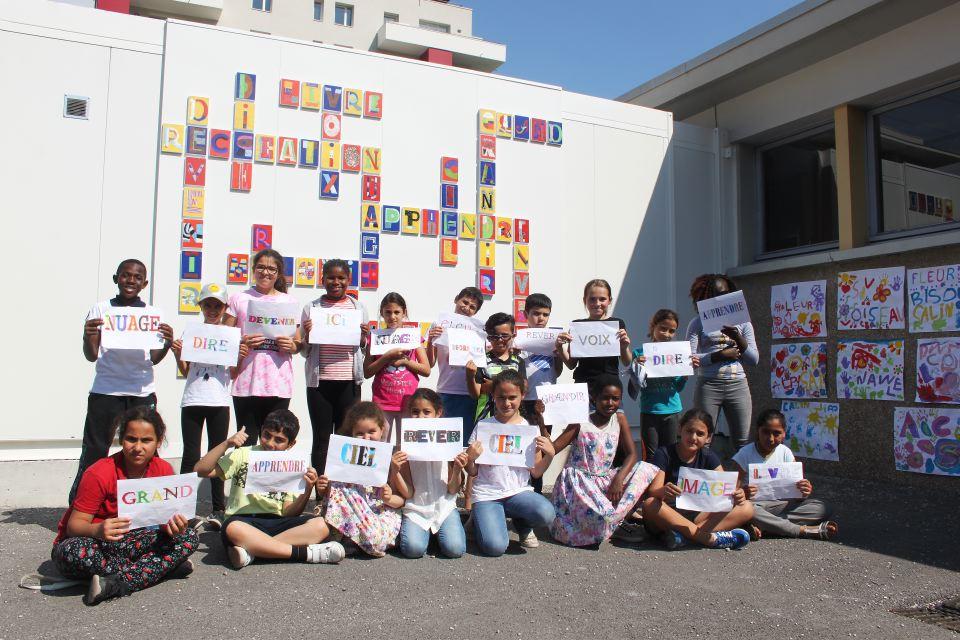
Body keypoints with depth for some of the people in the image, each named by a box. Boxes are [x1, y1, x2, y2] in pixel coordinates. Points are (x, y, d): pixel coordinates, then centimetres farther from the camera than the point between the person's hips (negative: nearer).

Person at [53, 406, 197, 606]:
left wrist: (172, 524, -28)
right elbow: (74, 525, -20)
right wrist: (98, 530, -43)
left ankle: (115, 585, -26)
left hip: (130, 541, 4)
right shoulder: (99, 474, -21)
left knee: (189, 537, -16)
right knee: (74, 551, -40)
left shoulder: (163, 470, -8)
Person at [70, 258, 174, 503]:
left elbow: (154, 359, 9)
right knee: (93, 455, 1)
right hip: (105, 393, -1)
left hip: (143, 394, 2)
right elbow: (91, 356, 4)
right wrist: (88, 336, -17)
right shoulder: (101, 309, 6)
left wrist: (168, 344, -12)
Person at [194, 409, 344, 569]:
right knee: (233, 529, -39)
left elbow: (288, 513, 2)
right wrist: (226, 444, -13)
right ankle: (306, 552, -32)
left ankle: (251, 550, -32)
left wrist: (308, 490, -14)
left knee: (320, 526, -22)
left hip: (276, 523, 3)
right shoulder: (243, 455, 6)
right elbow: (200, 471, -5)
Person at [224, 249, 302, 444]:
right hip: (246, 383, -1)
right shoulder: (239, 299, 10)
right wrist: (242, 342, -12)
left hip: (278, 384, 1)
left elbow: (299, 344, 15)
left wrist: (291, 346, -6)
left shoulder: (289, 301, 14)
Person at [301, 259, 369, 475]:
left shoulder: (359, 308, 8)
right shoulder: (311, 308, 6)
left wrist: (364, 336, -5)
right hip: (319, 382, 0)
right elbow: (304, 351, 10)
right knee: (321, 439, 5)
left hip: (349, 382, 0)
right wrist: (307, 335, -9)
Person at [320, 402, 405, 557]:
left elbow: (402, 499, -3)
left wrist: (390, 499, -24)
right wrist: (323, 488, -15)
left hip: (382, 512, -2)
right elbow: (329, 492, 7)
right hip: (351, 512, 2)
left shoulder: (390, 459, -2)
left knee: (375, 538, -35)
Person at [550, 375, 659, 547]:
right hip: (579, 481, -6)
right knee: (601, 515, -34)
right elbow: (553, 449, -10)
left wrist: (619, 479, -17)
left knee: (647, 470, -8)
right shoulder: (581, 423, -7)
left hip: (605, 479, 6)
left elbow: (631, 453, 0)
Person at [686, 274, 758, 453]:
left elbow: (754, 359, 6)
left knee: (742, 443, 3)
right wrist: (721, 355, -12)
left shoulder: (742, 322, 11)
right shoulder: (698, 323, 4)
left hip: (738, 385, 2)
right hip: (708, 386, -2)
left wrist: (737, 337, -9)